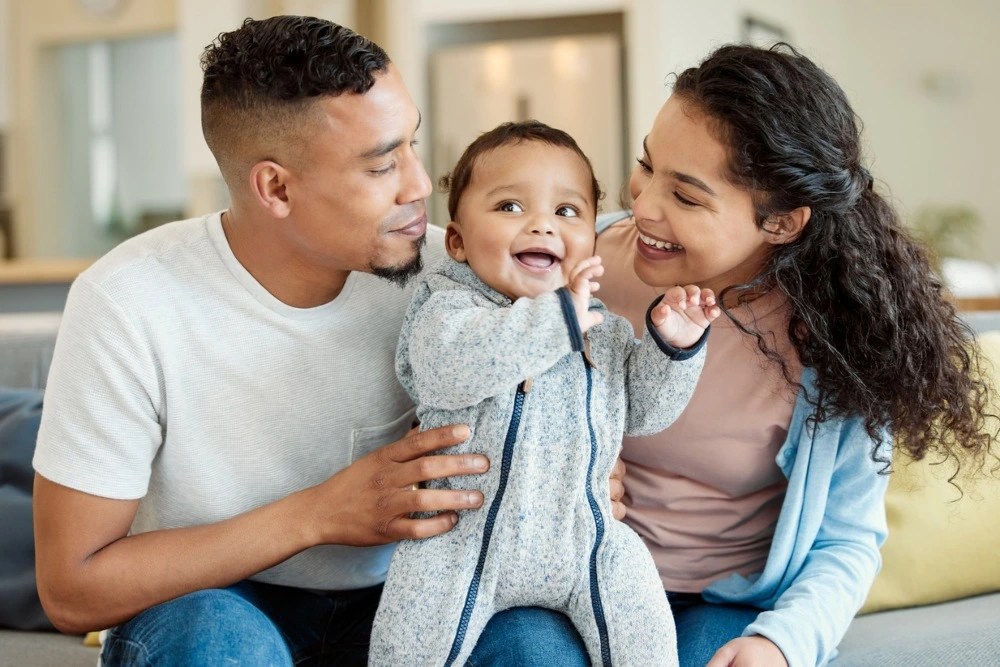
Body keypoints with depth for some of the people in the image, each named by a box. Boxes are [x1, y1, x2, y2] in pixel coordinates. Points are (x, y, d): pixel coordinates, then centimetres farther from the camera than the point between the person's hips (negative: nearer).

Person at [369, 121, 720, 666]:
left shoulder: (605, 329, 8)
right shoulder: (447, 307, -9)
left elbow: (642, 408, 15)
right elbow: (453, 364, -31)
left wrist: (673, 346, -4)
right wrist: (558, 317, -31)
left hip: (585, 541, 4)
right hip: (466, 544, -4)